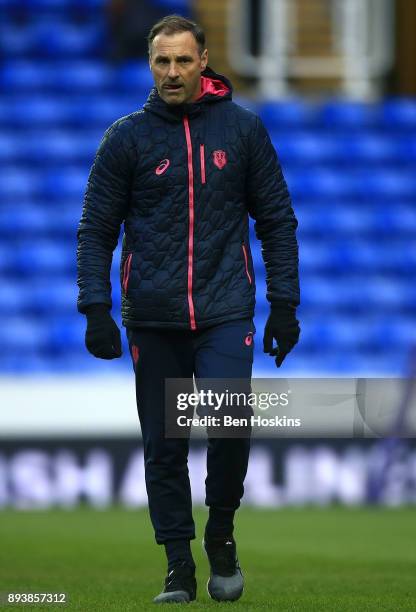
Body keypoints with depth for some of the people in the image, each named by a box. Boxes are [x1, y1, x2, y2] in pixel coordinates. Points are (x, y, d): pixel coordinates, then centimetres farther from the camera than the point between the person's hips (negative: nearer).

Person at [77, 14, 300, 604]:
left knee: (231, 423, -16)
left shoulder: (242, 128, 4)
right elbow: (96, 229, 5)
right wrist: (96, 308, -5)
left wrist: (284, 305, 3)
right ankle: (179, 566, 12)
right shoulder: (127, 136, 2)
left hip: (225, 311, -1)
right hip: (152, 319, 1)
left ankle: (221, 531, 8)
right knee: (164, 446, 2)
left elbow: (277, 220, 9)